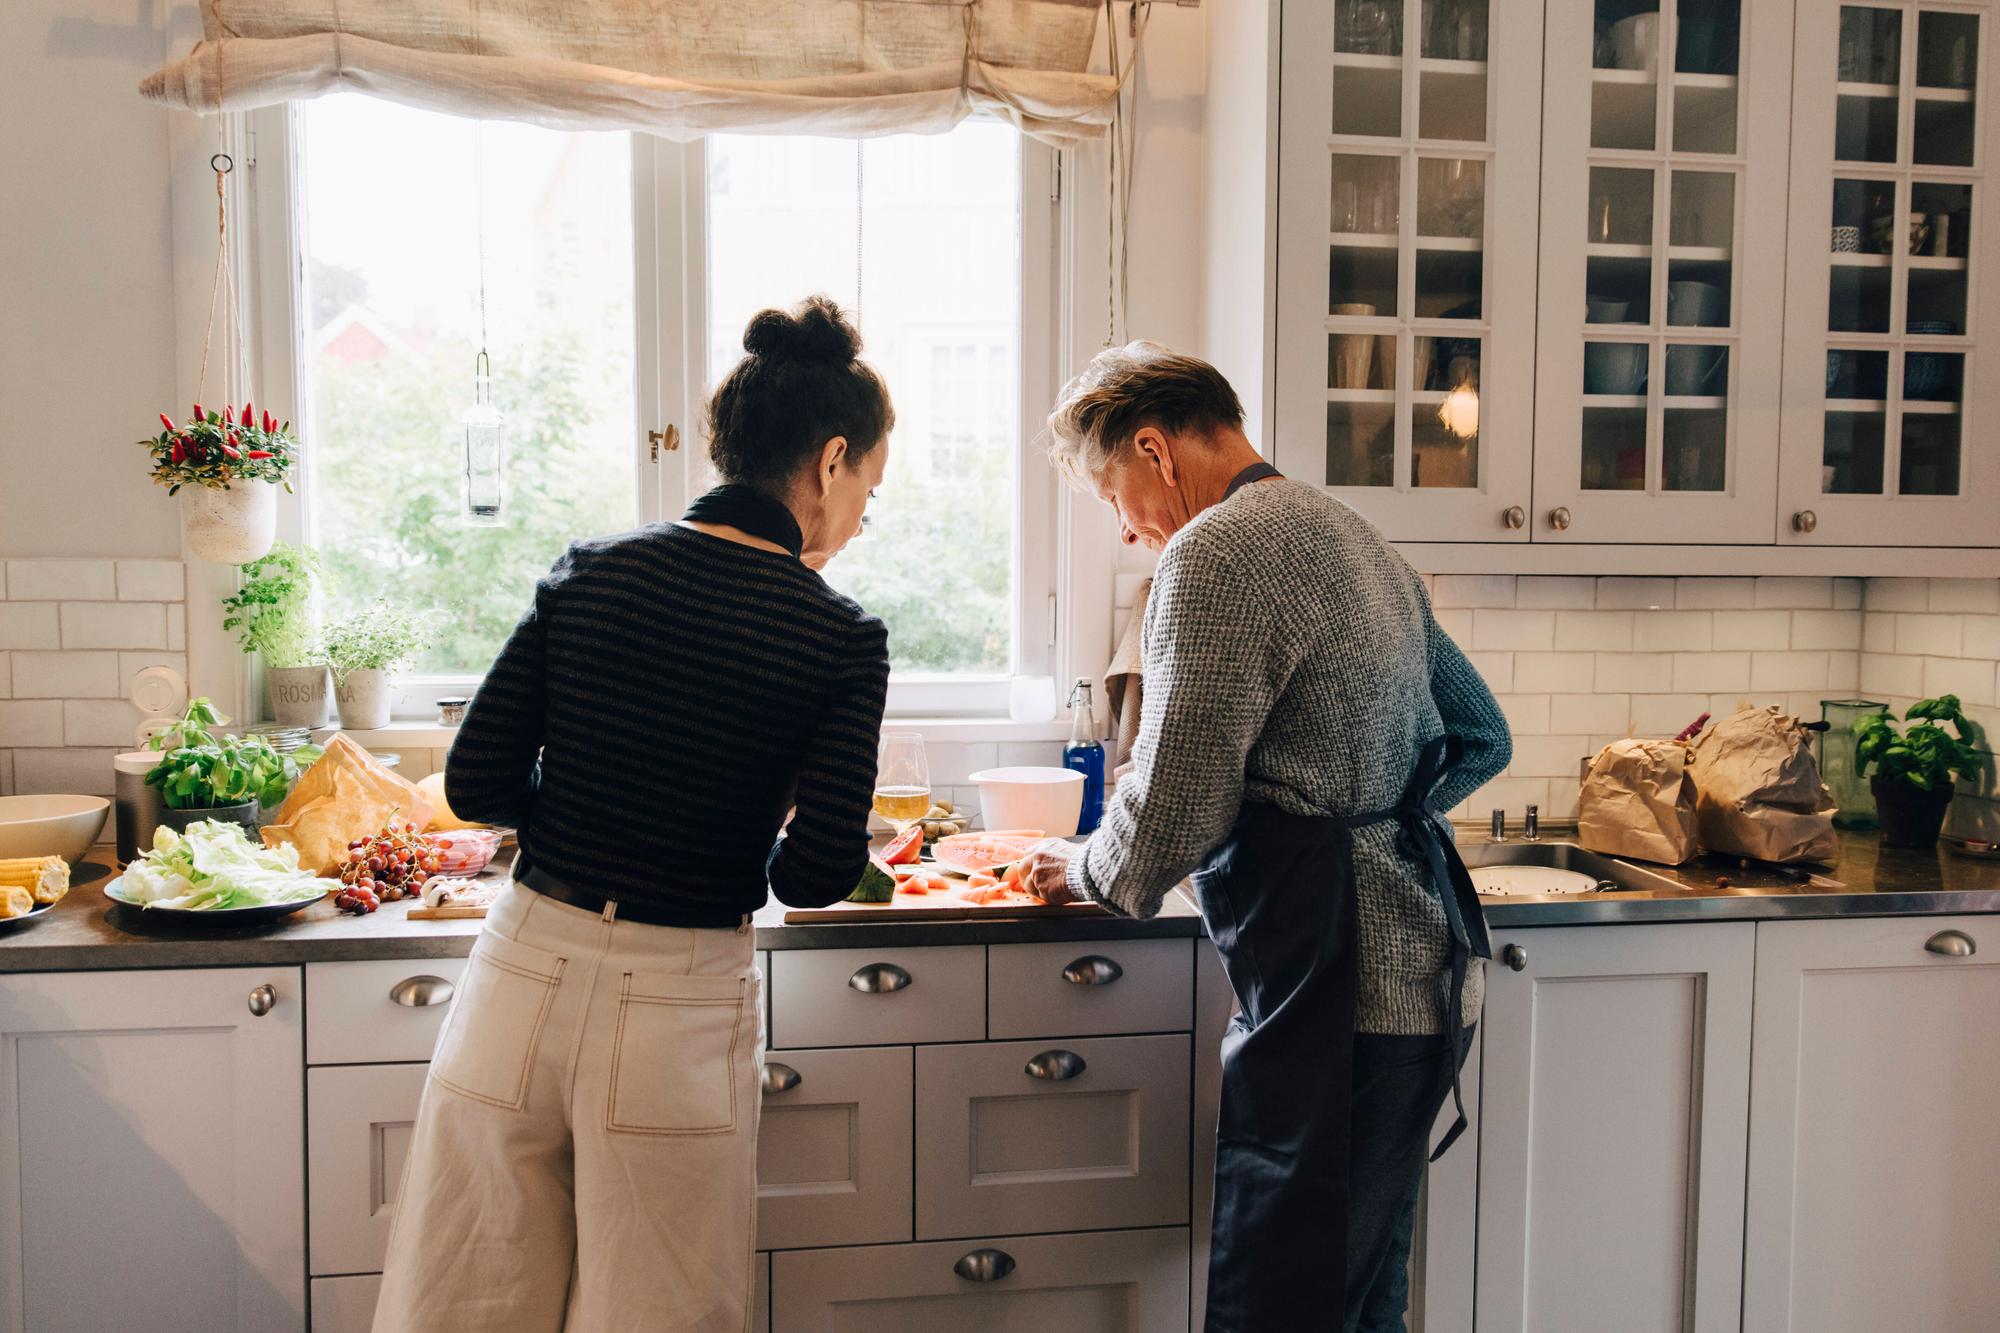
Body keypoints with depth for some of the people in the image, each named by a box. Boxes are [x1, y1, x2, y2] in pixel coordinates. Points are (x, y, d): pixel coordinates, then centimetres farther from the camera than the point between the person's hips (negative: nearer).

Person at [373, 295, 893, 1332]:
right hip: (677, 1014, -3)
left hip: (520, 979, 3)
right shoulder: (840, 637, -8)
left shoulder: (588, 573, 0)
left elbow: (478, 785, 1)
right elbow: (821, 870, -12)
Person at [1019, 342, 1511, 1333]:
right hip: (1424, 964, 10)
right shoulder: (1356, 538, 17)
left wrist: (1087, 873, 3)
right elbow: (1482, 739, 24)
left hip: (1336, 986, -10)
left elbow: (1173, 812, -16)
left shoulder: (1215, 553, -13)